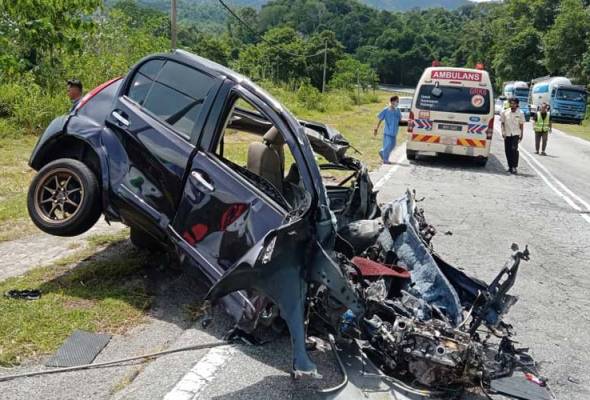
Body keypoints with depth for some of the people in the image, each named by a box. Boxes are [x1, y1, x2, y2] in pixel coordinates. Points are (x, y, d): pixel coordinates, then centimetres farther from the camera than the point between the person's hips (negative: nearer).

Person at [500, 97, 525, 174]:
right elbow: (503, 123, 8)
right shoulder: (505, 112, 3)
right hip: (507, 134, 2)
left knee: (514, 149, -17)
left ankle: (514, 167, -16)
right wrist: (503, 132, -2)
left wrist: (521, 135, 3)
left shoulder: (520, 113, 2)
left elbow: (521, 125, 6)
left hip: (516, 134, -2)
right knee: (507, 150, 4)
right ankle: (510, 166, 18)